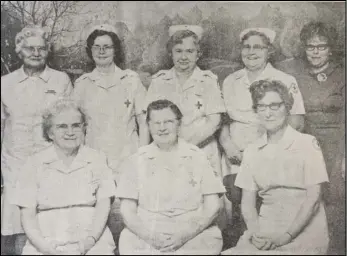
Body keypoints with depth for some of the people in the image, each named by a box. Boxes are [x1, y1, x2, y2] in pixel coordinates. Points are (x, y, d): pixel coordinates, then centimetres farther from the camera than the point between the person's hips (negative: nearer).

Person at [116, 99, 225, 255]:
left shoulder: (198, 157, 8)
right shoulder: (136, 161, 9)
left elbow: (213, 206, 4)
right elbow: (127, 211, 6)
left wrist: (185, 234, -9)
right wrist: (150, 235, -11)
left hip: (194, 237, 0)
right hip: (145, 238, 0)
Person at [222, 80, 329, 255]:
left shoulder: (307, 144, -2)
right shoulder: (252, 151, 8)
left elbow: (313, 197, -7)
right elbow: (247, 202, 7)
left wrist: (286, 236, -14)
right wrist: (255, 232, -10)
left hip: (303, 230, -2)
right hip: (266, 230, 2)